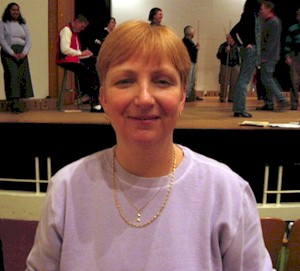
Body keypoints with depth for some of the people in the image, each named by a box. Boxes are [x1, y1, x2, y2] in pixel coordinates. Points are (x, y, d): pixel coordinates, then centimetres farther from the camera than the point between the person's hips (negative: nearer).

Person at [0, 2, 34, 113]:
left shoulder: (23, 25, 19)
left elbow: (28, 41, 11)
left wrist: (24, 53, -8)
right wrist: (12, 53, -14)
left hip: (22, 53, 4)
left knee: (24, 76, -6)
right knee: (12, 75, -13)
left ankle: (17, 103, -4)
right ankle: (14, 104, -17)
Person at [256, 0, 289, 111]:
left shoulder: (274, 22, -11)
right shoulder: (266, 22, 18)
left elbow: (272, 41, -18)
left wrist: (265, 56, -21)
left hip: (269, 57, -10)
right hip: (265, 56, 10)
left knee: (267, 79, -12)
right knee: (268, 79, 9)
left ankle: (281, 100, -8)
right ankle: (269, 104, 13)